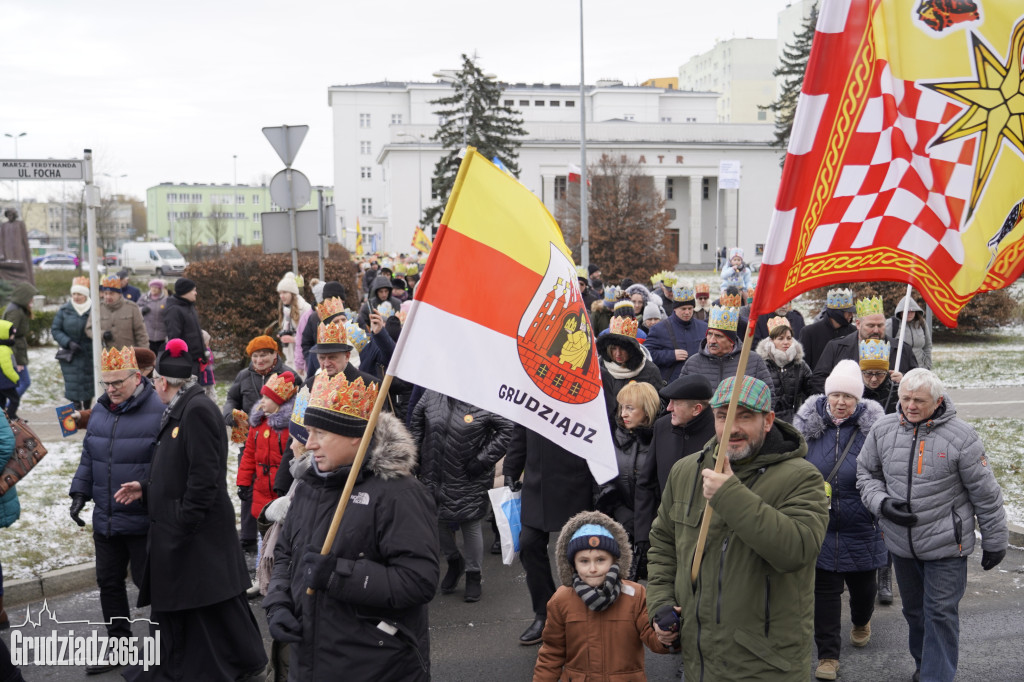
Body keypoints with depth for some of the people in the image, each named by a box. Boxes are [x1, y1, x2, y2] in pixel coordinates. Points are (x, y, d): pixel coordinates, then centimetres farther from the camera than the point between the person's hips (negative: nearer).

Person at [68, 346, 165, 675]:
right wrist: (80, 492, 8)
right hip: (105, 520, 7)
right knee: (108, 582, 16)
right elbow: (89, 457, 17)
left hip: (142, 522, -7)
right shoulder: (100, 411, 8)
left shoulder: (158, 412, -15)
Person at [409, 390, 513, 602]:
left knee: (472, 526, 6)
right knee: (439, 522, 15)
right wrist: (415, 453, 9)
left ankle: (473, 575, 24)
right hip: (434, 477, 5)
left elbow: (507, 428, -13)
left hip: (469, 480, -4)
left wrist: (483, 460, -15)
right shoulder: (432, 394, 1)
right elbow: (416, 422, 16)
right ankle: (454, 562, 42)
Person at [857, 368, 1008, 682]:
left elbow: (986, 494, -6)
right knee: (914, 610, 20)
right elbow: (866, 473, 8)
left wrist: (995, 541, 0)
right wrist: (881, 503, -11)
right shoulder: (883, 429, -5)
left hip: (946, 545, -4)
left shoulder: (960, 436, -14)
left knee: (940, 613, 0)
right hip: (900, 543, 4)